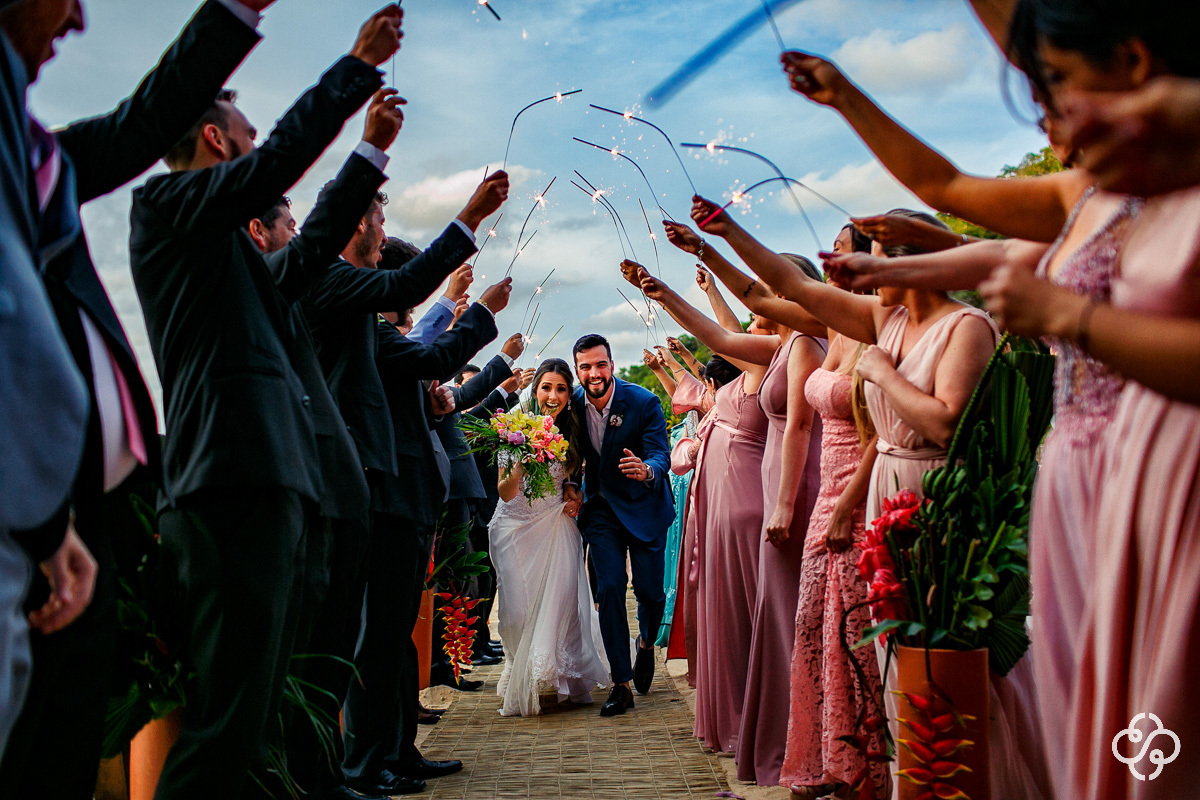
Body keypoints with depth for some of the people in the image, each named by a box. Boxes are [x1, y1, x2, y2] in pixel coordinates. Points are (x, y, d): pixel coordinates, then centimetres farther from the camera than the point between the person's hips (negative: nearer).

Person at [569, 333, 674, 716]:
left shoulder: (644, 403, -18)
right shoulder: (573, 404, -8)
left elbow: (661, 454, -22)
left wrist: (647, 469, -45)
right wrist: (570, 485, -7)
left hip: (642, 506, -2)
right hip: (600, 508, 2)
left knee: (650, 590, -2)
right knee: (610, 587, -9)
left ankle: (646, 644, 34)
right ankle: (621, 684, -2)